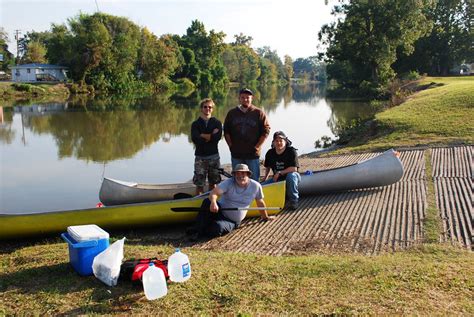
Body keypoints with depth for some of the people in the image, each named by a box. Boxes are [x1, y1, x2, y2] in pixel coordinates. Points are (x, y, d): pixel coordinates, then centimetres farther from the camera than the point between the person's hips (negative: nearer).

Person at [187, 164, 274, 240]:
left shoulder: (256, 186, -4)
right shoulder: (228, 183, -9)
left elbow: (260, 202, 12)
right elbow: (214, 192, -24)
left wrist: (265, 217, 25)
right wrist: (213, 202, -47)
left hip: (232, 222, 0)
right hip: (220, 211, 1)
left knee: (218, 228, -35)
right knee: (207, 202, -32)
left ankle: (200, 233, -9)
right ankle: (198, 228, -23)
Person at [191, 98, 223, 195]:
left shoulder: (217, 123, 5)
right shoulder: (195, 124, 3)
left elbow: (217, 137, -12)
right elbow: (195, 139, -13)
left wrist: (203, 136, -10)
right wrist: (211, 136, -10)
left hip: (214, 156, 1)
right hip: (200, 157, -1)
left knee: (213, 183, 9)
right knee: (199, 184, -3)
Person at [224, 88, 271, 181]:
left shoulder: (259, 113, -1)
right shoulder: (232, 113, 8)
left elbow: (266, 131, -2)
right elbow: (226, 131, 12)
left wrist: (257, 147, -7)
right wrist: (231, 146, 3)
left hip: (253, 154, -2)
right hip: (236, 154, 3)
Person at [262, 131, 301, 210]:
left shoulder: (291, 151, -16)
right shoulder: (270, 153, -1)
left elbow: (294, 169, -24)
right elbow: (267, 167, 18)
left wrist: (279, 173, -20)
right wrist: (265, 177, 7)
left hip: (291, 176, -5)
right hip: (277, 179, 5)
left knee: (291, 175, -40)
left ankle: (293, 200, -23)